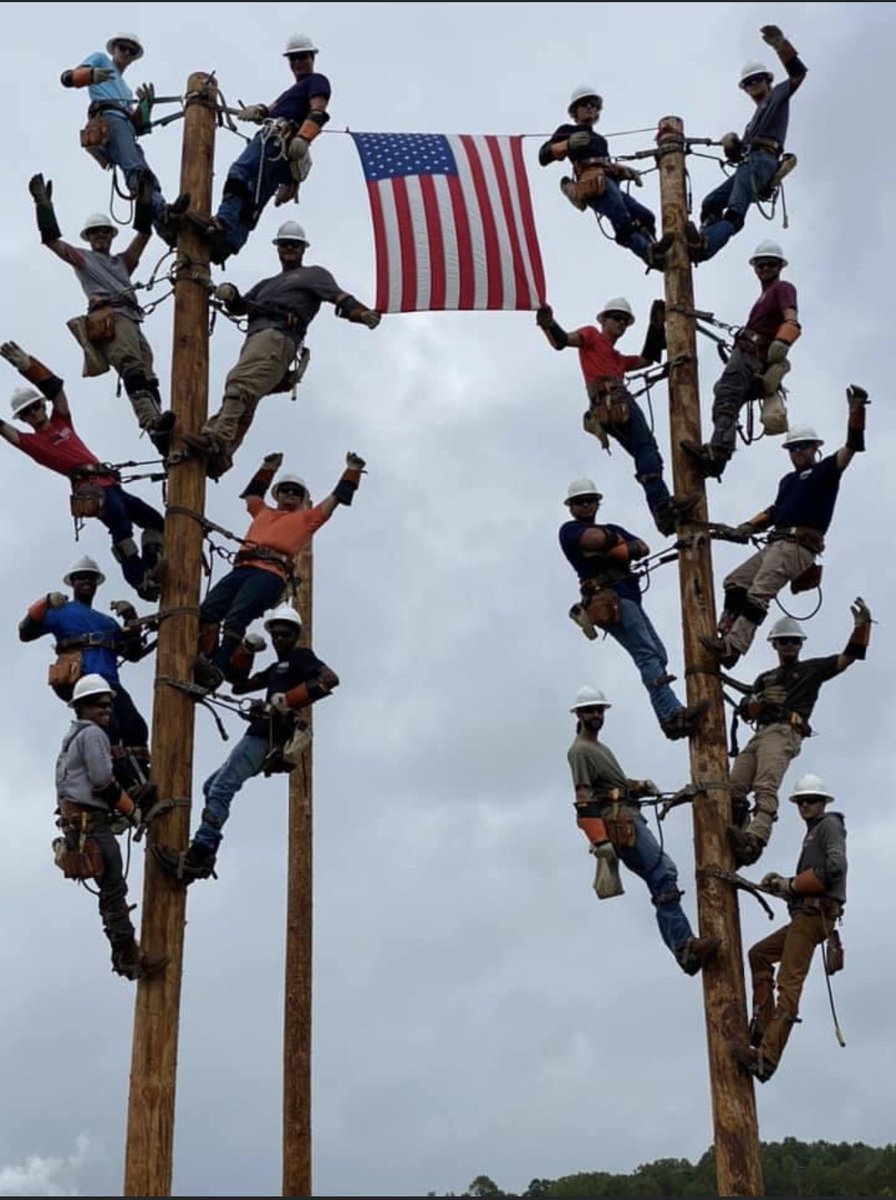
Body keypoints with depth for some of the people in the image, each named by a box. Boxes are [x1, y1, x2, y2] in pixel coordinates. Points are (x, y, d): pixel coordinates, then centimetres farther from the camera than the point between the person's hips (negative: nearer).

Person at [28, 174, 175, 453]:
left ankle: (157, 427, -26)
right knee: (133, 370, -29)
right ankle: (153, 424, -49)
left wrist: (143, 199, 23)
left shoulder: (122, 262, 36)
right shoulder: (82, 258, 24)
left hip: (132, 322, 7)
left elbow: (144, 232, 30)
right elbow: (51, 239, 14)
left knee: (147, 378, -11)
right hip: (110, 318, -7)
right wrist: (44, 205, 9)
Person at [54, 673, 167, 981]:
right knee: (114, 888, -11)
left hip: (78, 819, 10)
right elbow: (103, 782, -16)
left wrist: (115, 814, 17)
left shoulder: (73, 737, 25)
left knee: (112, 889, 8)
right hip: (90, 821, -10)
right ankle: (129, 956, -12)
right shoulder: (92, 734, -7)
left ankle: (124, 954, 7)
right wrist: (132, 811, -4)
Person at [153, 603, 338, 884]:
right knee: (212, 786, 15)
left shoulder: (300, 656, 2)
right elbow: (239, 686, 30)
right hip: (262, 737, 11)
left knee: (221, 790, -20)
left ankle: (195, 858, -29)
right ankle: (205, 855, 4)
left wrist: (287, 701, -24)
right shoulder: (277, 668, 30)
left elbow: (330, 679, -18)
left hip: (266, 738, -11)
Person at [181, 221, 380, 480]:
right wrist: (229, 294, 7)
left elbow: (339, 297, 5)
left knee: (239, 383, -29)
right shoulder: (268, 284, 41)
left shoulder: (314, 274, 21)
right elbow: (240, 307, 32)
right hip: (255, 338, 8)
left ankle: (218, 439, -45)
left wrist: (362, 314, -16)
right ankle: (218, 456, -15)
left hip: (278, 336, -8)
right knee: (243, 408, -5)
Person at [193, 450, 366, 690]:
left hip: (271, 572, -5)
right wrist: (269, 468, 61)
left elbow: (337, 497, 32)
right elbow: (252, 492, 57)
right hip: (241, 569, 5)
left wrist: (353, 470, 37)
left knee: (235, 618, -28)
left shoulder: (307, 518, 29)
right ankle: (201, 664, -30)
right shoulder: (263, 512, 39)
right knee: (207, 610, -20)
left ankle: (218, 670, -42)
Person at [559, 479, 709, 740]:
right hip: (610, 598, -8)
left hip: (630, 599, 8)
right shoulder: (569, 530, 9)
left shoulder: (613, 528, 29)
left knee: (658, 656, -1)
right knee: (647, 655, -21)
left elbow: (643, 548, 11)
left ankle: (669, 718, -5)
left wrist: (618, 550, -6)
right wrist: (616, 539, 9)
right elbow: (597, 538, -12)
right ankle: (673, 715, -33)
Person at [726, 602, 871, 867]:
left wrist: (862, 626, -2)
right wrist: (761, 700, 2)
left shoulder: (811, 669, 21)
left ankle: (754, 840, -49)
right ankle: (738, 844, -21)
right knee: (733, 790, -13)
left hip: (785, 732, -7)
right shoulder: (765, 678, 34)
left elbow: (849, 657, 12)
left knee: (765, 788, -29)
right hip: (760, 734, 7)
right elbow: (745, 712, 24)